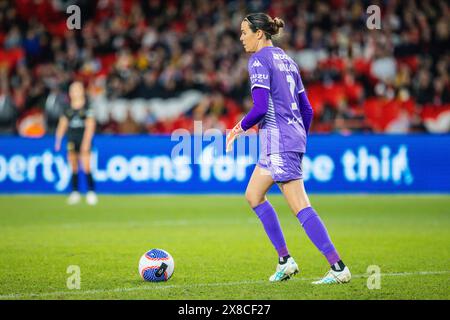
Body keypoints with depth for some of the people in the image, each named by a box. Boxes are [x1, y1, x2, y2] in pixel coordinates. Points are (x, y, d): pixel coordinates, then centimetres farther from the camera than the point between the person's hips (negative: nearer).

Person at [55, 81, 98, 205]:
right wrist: (58, 140, 10)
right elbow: (63, 123, 13)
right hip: (71, 139, 4)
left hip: (84, 139, -4)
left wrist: (86, 142, -14)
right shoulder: (67, 107, 8)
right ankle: (75, 192, 7)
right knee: (73, 168, 3)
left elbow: (90, 125, -8)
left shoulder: (87, 107, -5)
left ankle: (91, 192, -6)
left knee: (86, 167, -10)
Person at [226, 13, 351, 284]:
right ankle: (285, 260, 16)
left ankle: (338, 267, -15)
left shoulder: (259, 60, -8)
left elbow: (260, 108, -18)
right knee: (253, 195, 19)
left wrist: (240, 128, -2)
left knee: (300, 206, -11)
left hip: (278, 140, -9)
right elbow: (307, 110, 18)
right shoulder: (287, 60, 18)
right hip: (294, 137, 9)